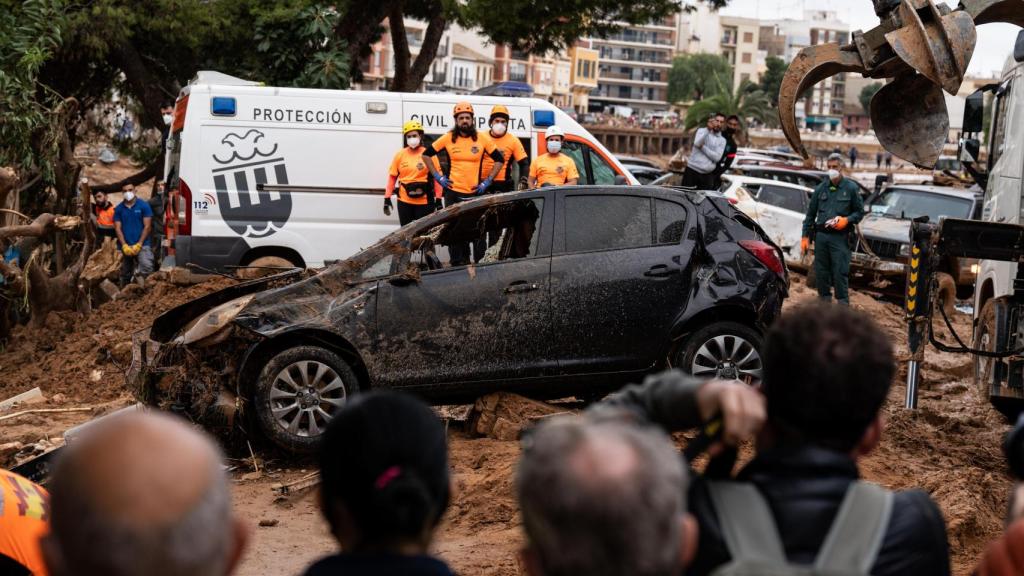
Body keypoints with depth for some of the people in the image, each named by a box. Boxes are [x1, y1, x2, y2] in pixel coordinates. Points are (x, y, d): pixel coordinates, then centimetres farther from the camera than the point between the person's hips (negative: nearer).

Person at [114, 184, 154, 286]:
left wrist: (139, 244, -9)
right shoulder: (119, 209, 9)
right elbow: (117, 228, 5)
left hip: (141, 245, -3)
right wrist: (124, 246, -8)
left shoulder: (144, 206, 1)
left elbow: (147, 226, -2)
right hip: (125, 246, 3)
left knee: (147, 267, -26)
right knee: (125, 274, 11)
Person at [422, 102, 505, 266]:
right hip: (453, 192, 1)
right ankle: (458, 264, 11)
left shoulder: (483, 139, 2)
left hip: (475, 193, 0)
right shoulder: (448, 139, 2)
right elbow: (427, 154, 12)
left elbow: (499, 159, 11)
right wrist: (438, 177, 5)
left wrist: (487, 181, 2)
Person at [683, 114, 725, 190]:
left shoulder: (722, 140, 8)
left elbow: (717, 157, -6)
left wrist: (703, 147, -10)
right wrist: (708, 129, -24)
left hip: (707, 175, 2)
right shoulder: (702, 131, 4)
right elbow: (697, 144, -17)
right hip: (692, 170, -2)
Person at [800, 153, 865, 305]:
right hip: (821, 235, 4)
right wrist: (805, 236, 10)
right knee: (821, 272, 7)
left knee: (840, 272, -9)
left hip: (840, 237, -4)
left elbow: (860, 212, 7)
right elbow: (810, 214, 15)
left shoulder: (851, 188, 3)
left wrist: (847, 220, -13)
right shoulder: (821, 188, 11)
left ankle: (843, 305, -6)